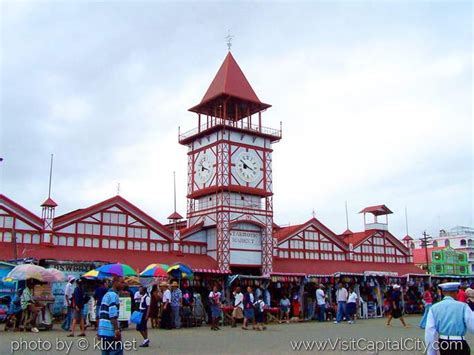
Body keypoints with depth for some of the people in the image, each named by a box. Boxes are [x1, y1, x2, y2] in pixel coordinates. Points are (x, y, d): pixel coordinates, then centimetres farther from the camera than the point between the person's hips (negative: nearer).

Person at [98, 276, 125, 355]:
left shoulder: (106, 295, 18)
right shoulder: (114, 295, -12)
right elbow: (113, 315, -20)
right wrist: (117, 329, -21)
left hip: (103, 331, 9)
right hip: (111, 331, -9)